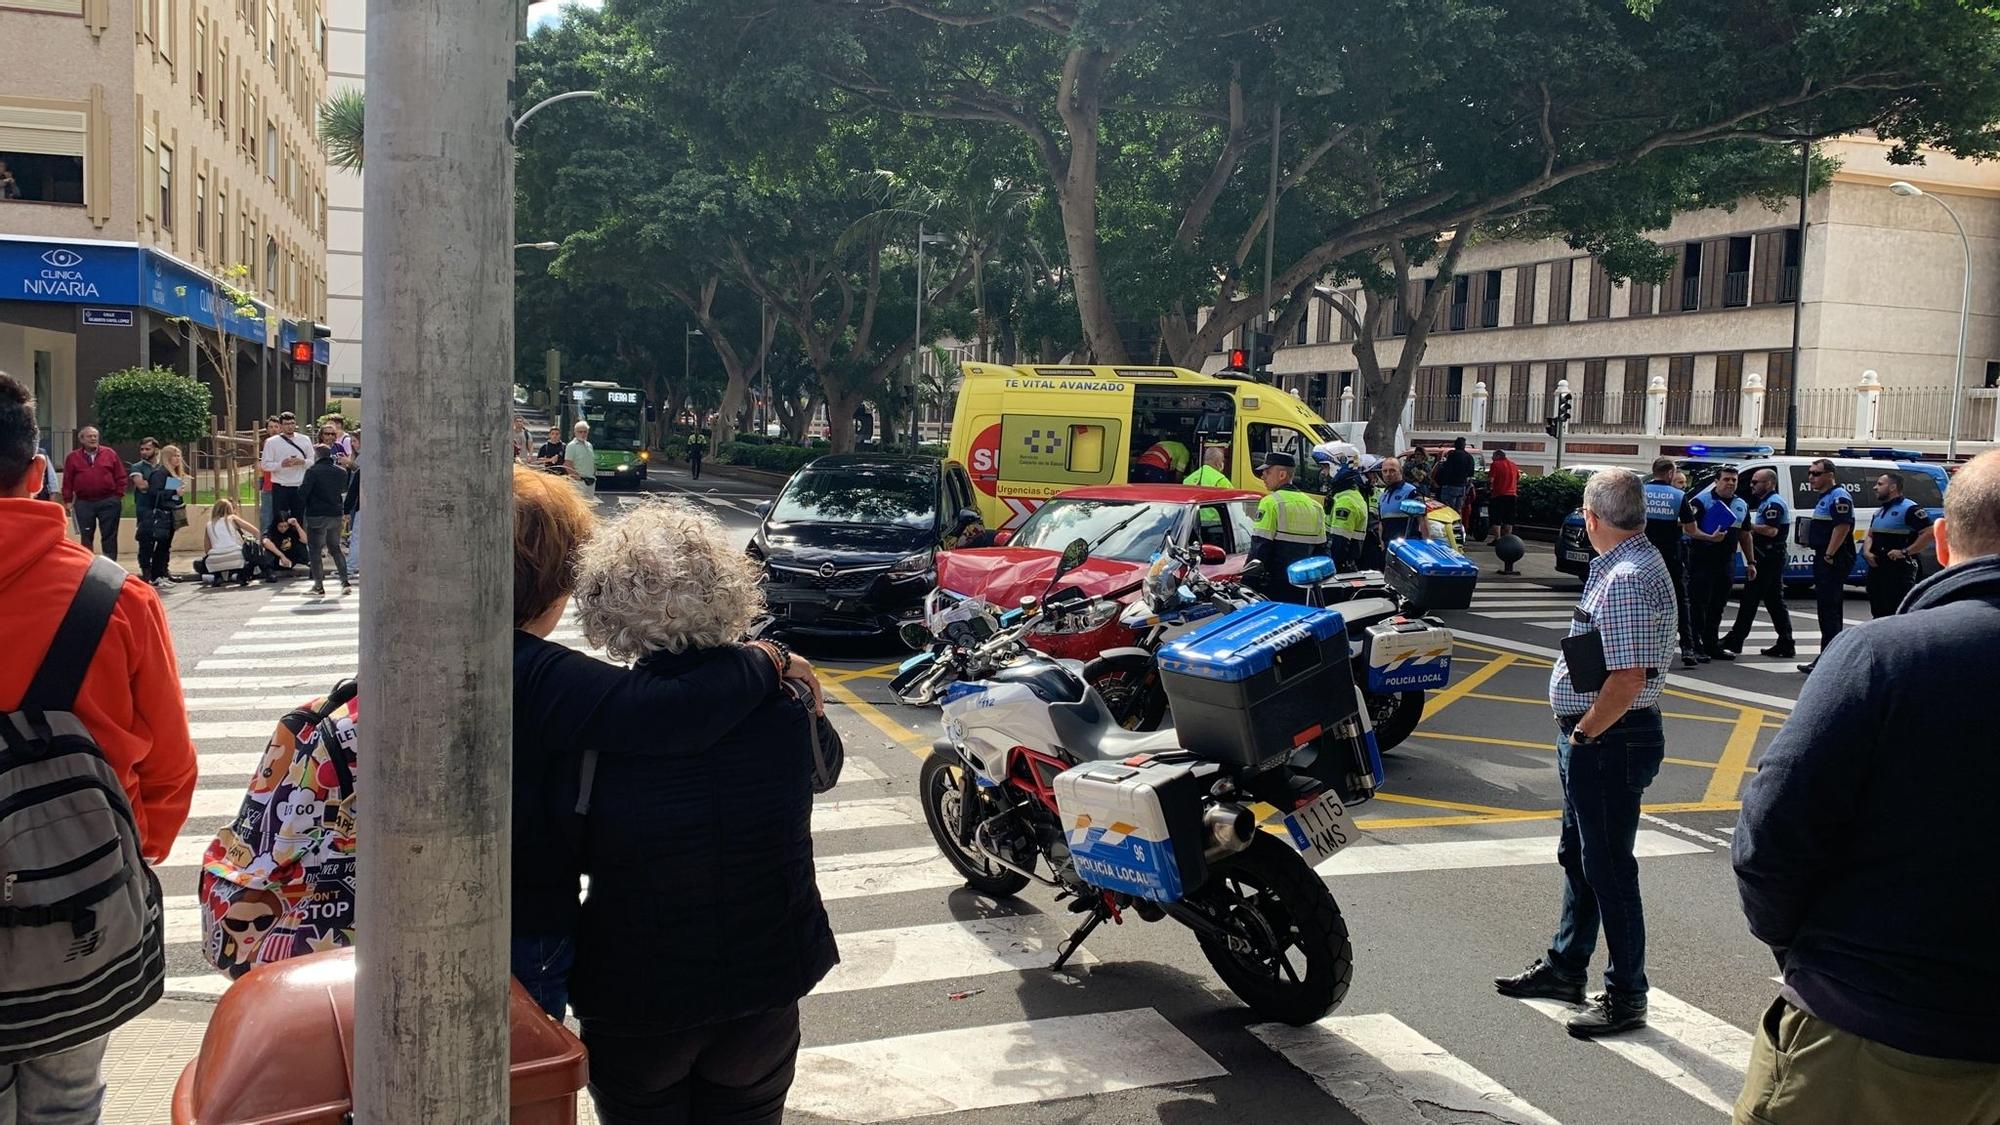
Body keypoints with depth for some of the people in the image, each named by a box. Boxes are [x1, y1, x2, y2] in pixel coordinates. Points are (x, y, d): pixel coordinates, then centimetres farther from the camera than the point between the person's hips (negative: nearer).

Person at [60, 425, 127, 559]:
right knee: (86, 537, 5)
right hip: (83, 503, 1)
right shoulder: (73, 457, 5)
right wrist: (68, 500, 0)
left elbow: (120, 476, 5)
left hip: (109, 502, -1)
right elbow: (67, 481, 5)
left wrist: (119, 496, -1)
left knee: (110, 536, 2)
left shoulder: (110, 454, 5)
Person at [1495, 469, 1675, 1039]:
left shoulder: (1626, 580, -23)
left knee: (1608, 865, 1)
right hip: (1597, 738, 11)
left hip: (1609, 740, -11)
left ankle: (1626, 995, 14)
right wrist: (1578, 735, 13)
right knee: (1578, 856, 20)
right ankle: (1565, 968, 35)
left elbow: (1627, 681, -28)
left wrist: (1582, 734, -16)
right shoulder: (1630, 562, 10)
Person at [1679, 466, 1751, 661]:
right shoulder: (1701, 501, -6)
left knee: (1718, 605, 11)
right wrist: (1710, 538, -27)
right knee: (1699, 603, -5)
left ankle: (1711, 644, 20)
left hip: (1725, 562, 7)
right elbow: (1688, 528, -13)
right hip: (1702, 559, -7)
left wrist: (1750, 562, 19)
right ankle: (1696, 646, -1)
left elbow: (1745, 535, 22)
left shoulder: (1742, 505, 15)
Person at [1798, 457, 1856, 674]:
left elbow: (1842, 527, -23)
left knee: (1829, 609, -11)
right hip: (1823, 559, 11)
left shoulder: (1839, 497, -13)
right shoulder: (1824, 497, 19)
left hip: (1833, 561, -11)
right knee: (1828, 608, 15)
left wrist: (1829, 555, -23)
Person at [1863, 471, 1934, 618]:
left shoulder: (1909, 509, -10)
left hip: (1899, 568, -9)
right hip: (1877, 567, 9)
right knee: (1878, 611, 15)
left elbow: (1929, 533, -18)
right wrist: (1867, 552, 5)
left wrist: (1905, 552, -21)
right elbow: (1870, 535, 26)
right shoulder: (1879, 511, 18)